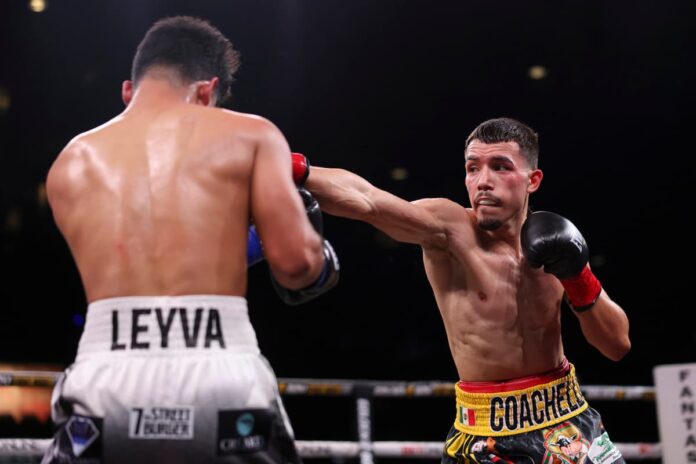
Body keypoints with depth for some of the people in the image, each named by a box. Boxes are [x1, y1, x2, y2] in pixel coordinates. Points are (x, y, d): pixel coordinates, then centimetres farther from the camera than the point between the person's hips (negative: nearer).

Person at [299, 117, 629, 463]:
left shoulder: (553, 242, 0)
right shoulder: (448, 228, -13)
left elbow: (618, 346, 2)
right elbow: (363, 199, -32)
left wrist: (580, 281, -13)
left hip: (565, 421, 4)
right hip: (485, 434, -4)